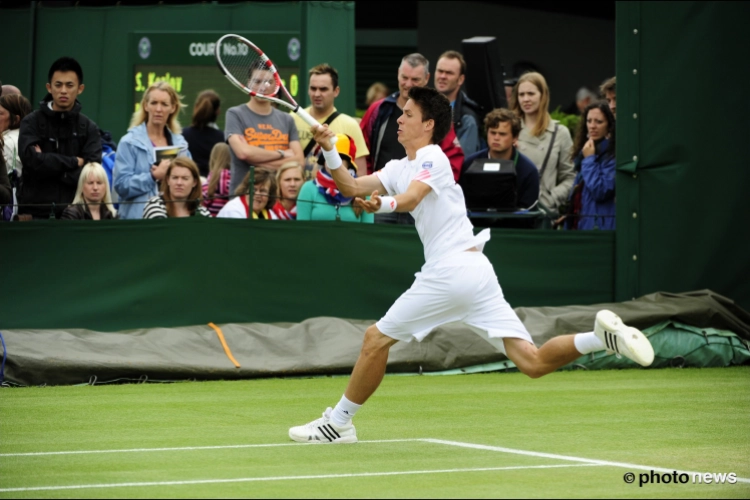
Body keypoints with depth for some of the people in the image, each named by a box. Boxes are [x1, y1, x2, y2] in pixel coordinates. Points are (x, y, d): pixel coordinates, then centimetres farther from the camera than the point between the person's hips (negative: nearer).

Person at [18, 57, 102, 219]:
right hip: (36, 211, -1)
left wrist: (48, 162, -10)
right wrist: (74, 162, -7)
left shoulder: (89, 128, 6)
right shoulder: (31, 123, 3)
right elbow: (32, 160, -12)